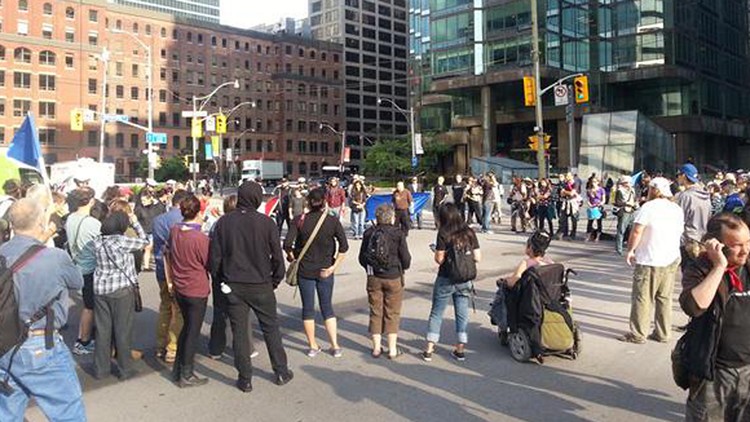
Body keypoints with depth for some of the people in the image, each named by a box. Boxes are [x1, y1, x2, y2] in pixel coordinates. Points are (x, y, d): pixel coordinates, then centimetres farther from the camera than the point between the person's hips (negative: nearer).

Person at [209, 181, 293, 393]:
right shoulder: (266, 222, -10)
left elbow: (214, 256, -1)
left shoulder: (224, 222, -4)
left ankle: (245, 379, 17)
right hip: (260, 285, -1)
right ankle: (281, 372, 23)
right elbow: (277, 256, -6)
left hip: (233, 286, 1)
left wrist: (220, 279, 12)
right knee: (271, 328, 13)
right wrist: (276, 280, 7)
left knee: (239, 332, 9)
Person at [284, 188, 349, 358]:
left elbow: (287, 244, -14)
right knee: (327, 307, 14)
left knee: (308, 307, 11)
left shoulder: (300, 221, -8)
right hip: (325, 271, 1)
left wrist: (292, 257, 4)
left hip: (305, 270, -1)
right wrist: (334, 266, -7)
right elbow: (344, 246, -13)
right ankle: (335, 345, 13)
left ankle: (312, 346, 19)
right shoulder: (333, 221, -6)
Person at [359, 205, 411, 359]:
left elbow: (362, 258, 3)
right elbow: (406, 259, -8)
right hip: (393, 278, -3)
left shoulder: (369, 233, -2)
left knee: (375, 312, 12)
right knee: (392, 313, 7)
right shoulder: (397, 234, -11)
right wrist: (402, 268, 14)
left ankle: (376, 347, 18)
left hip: (374, 278, 3)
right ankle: (392, 349, 12)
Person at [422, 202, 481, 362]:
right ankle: (461, 349, 18)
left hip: (446, 280, -3)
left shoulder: (444, 233, -11)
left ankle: (429, 349, 11)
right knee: (463, 314, 13)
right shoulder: (469, 232, 0)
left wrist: (435, 251, 6)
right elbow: (478, 258, 0)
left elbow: (439, 259, -14)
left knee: (436, 313, 8)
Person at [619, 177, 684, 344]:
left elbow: (636, 231, -17)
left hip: (649, 261, -7)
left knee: (642, 298, 0)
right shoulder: (677, 209, 10)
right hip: (671, 260, 7)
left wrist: (630, 250, -6)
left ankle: (638, 334, 3)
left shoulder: (649, 207, -12)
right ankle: (663, 333, 18)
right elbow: (680, 231, 17)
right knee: (665, 298, 13)